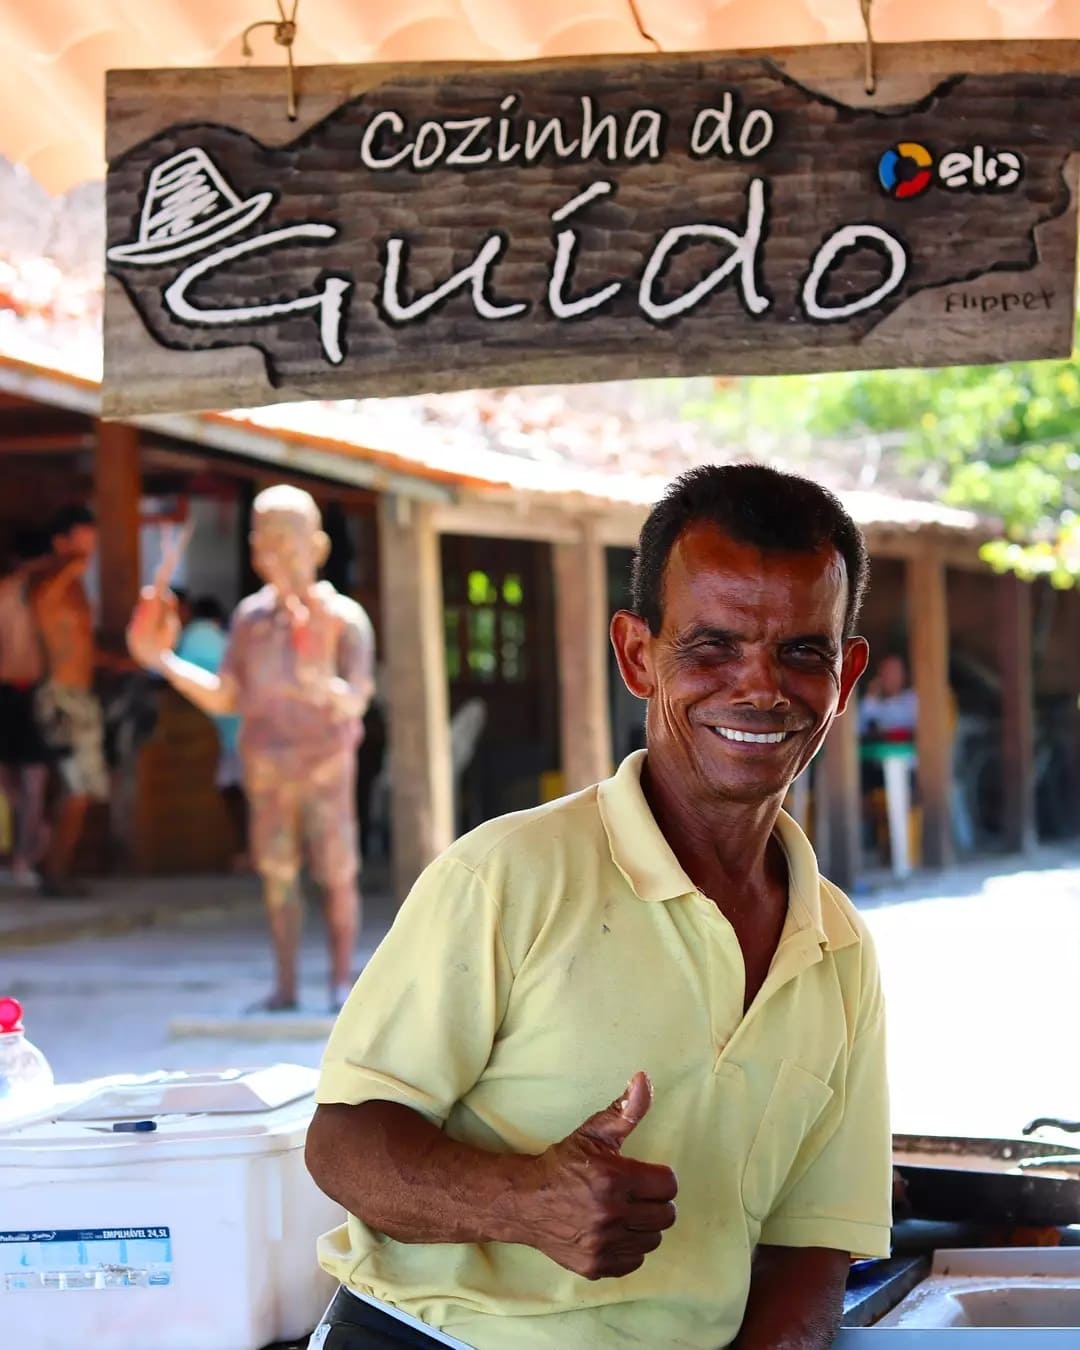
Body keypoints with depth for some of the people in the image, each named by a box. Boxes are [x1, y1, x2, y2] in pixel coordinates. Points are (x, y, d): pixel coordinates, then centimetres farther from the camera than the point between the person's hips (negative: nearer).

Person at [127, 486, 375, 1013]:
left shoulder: (344, 618, -9)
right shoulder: (250, 617, 4)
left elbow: (353, 703, -17)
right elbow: (225, 699, 8)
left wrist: (319, 679, -39)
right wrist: (163, 661, -1)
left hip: (325, 766, -4)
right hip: (266, 767, 4)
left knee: (337, 874, 0)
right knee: (277, 874, 6)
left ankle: (341, 981, 9)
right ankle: (285, 985, 13)